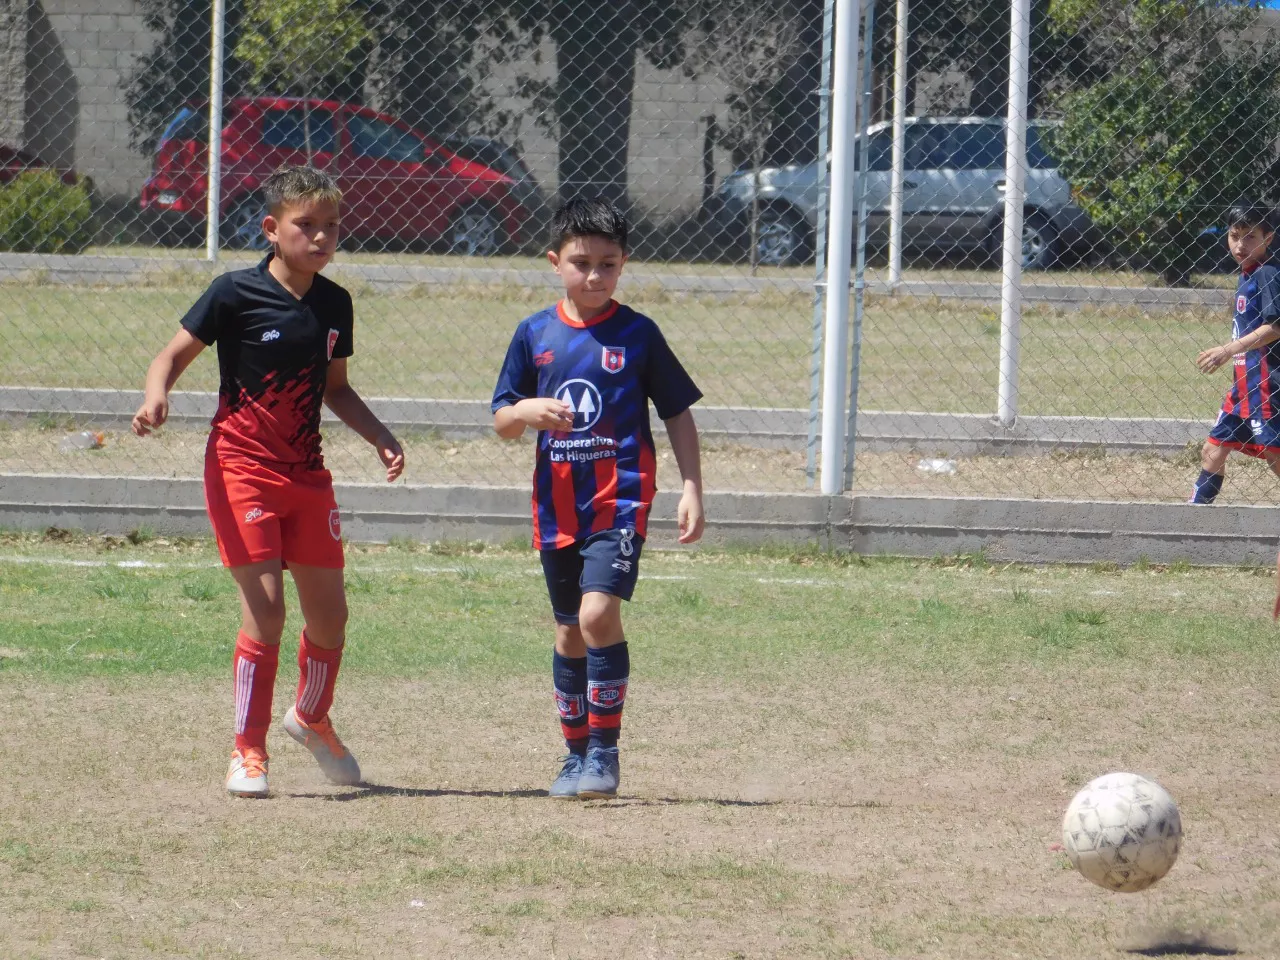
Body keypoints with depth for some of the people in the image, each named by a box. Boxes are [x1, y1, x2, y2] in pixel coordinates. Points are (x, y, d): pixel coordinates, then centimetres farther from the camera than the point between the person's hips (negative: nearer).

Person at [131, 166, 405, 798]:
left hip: (307, 473, 5)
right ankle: (248, 750, -1)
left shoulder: (334, 304, 7)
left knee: (329, 613, 8)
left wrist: (380, 438, 7)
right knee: (265, 609, -13)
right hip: (242, 467, -5)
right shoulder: (236, 294, -9)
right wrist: (155, 399, -25)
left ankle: (312, 718, 35)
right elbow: (175, 354, -5)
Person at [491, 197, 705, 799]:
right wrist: (524, 412, -13)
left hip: (620, 499, -4)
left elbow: (678, 413, 5)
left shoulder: (636, 333, -1)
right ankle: (577, 754, 24)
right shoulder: (534, 334, 6)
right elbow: (501, 423, 10)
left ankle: (604, 751, -11)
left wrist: (691, 489, -2)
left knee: (599, 614, -19)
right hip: (557, 504, 4)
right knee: (570, 632, 12)